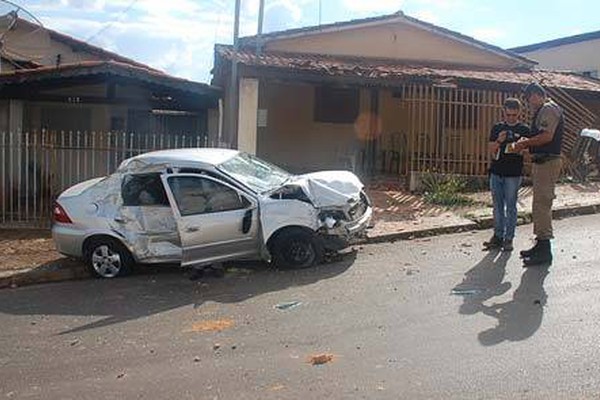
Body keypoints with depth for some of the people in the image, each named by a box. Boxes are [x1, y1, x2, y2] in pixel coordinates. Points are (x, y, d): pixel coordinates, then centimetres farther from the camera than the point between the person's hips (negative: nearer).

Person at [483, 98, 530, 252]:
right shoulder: (497, 128, 10)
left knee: (511, 207, 2)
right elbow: (491, 149, 8)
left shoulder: (524, 129, 2)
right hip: (496, 172, 3)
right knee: (498, 206, 9)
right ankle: (498, 236, 17)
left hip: (513, 174, -3)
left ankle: (509, 238, 9)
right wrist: (498, 141, -12)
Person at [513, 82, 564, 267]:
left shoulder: (549, 109, -12)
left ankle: (544, 251, -8)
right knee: (540, 205, 15)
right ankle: (541, 244, 24)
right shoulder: (544, 110, 20)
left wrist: (526, 142, -11)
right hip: (542, 162, 11)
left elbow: (547, 136, -23)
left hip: (547, 163, -11)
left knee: (542, 205, -10)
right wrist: (527, 143, 7)